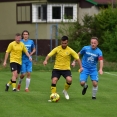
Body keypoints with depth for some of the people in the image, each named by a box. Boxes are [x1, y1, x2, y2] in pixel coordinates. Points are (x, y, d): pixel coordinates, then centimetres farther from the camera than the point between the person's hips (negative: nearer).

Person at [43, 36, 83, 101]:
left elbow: (77, 58, 0)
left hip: (66, 69, -1)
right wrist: (46, 60, -30)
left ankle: (65, 91, 7)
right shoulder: (57, 49, -3)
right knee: (54, 81, -18)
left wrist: (81, 67, -9)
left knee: (69, 80, -25)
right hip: (57, 68, 1)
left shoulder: (70, 50, -4)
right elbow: (49, 55, -9)